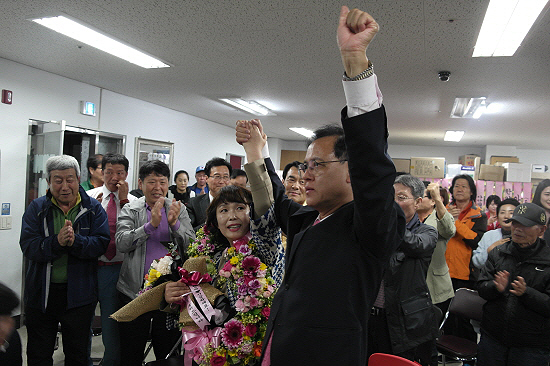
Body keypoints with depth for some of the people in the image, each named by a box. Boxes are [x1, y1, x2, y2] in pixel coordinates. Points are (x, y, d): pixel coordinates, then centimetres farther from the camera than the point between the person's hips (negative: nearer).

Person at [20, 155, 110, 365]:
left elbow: (101, 243, -13)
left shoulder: (93, 208, -2)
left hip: (79, 293, -1)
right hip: (41, 293, 1)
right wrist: (56, 242, -28)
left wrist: (75, 241, -29)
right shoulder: (37, 208, 0)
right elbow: (28, 247, -12)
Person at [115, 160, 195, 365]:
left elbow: (192, 246, -3)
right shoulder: (130, 210, 2)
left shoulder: (178, 209, 5)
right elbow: (121, 243, -12)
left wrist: (175, 224, -19)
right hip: (135, 290, 0)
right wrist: (151, 224, -23)